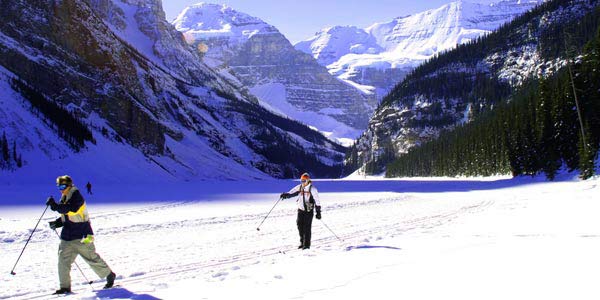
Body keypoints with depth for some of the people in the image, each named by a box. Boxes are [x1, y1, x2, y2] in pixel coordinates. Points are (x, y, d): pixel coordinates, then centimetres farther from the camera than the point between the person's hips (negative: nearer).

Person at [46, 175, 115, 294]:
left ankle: (110, 275, 22)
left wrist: (55, 206, -36)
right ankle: (65, 287, 3)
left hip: (81, 236, -8)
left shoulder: (76, 197, -13)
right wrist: (57, 223, 4)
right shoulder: (64, 199, 13)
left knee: (92, 259, 3)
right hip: (67, 237, 8)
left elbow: (69, 210, -30)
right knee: (63, 260, -3)